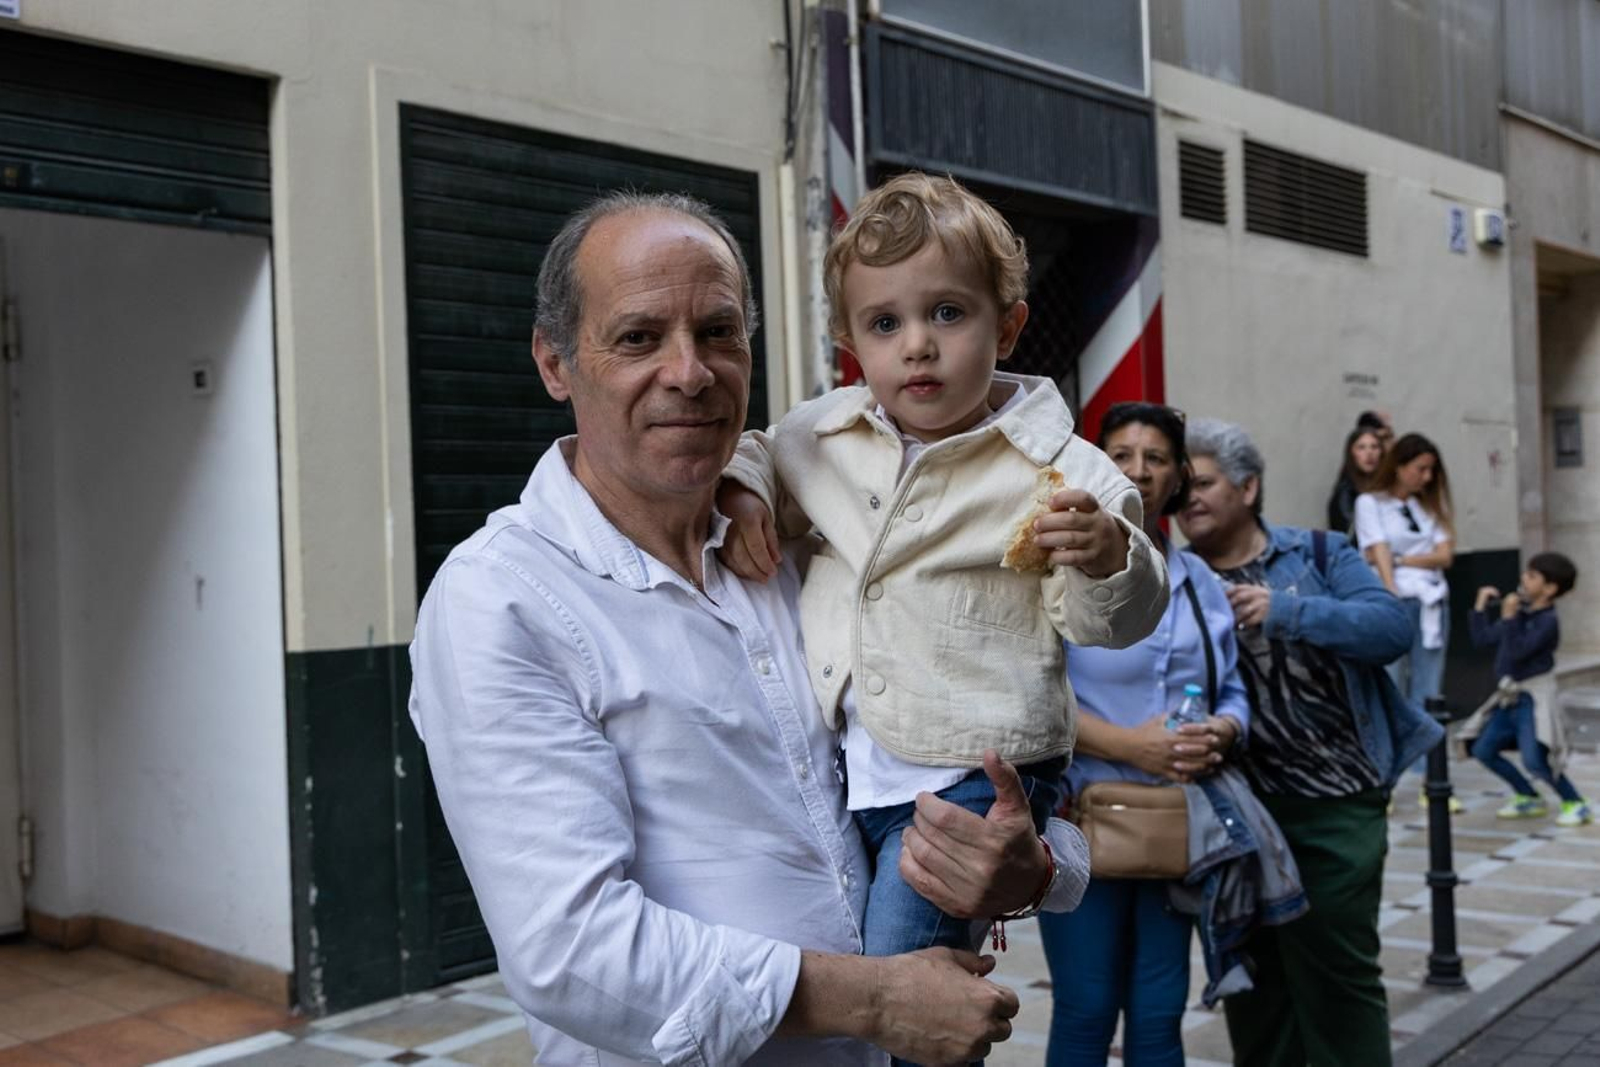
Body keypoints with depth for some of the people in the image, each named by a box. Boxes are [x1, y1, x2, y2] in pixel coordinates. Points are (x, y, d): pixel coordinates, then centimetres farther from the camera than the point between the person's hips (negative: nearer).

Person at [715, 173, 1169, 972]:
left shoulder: (1057, 471, -10)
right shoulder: (823, 433, 3)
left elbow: (1110, 623, -7)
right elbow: (758, 454, 23)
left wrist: (1104, 557, -28)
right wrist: (738, 494, 1)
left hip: (968, 777, -5)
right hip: (832, 761, 5)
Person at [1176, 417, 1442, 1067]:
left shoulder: (1318, 554, 3)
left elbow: (1393, 628, -12)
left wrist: (1284, 611, -22)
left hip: (1335, 805, -2)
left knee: (1338, 969, 3)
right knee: (1252, 970, 15)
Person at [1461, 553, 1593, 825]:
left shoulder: (1547, 621, -15)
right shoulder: (1519, 612, 8)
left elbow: (1517, 652, -25)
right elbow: (1483, 640, 12)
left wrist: (1509, 617, -26)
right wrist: (1481, 607, 10)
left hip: (1533, 698, -9)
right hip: (1510, 698, 9)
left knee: (1534, 760, -19)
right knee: (1482, 749, 8)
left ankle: (1576, 804, 3)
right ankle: (1529, 799, 21)